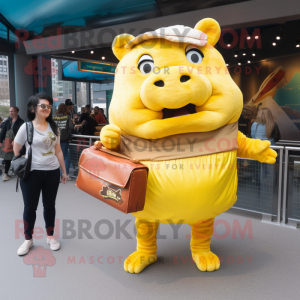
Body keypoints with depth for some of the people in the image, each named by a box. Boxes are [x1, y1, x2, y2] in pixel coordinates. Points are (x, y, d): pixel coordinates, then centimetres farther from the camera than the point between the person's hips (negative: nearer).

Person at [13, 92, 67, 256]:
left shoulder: (53, 127, 5)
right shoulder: (26, 127, -6)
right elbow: (16, 151, 3)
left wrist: (64, 171, 11)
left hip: (52, 172, 3)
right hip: (32, 173, -3)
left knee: (49, 205, 14)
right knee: (30, 207, 7)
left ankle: (50, 236, 29)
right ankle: (28, 239, 24)